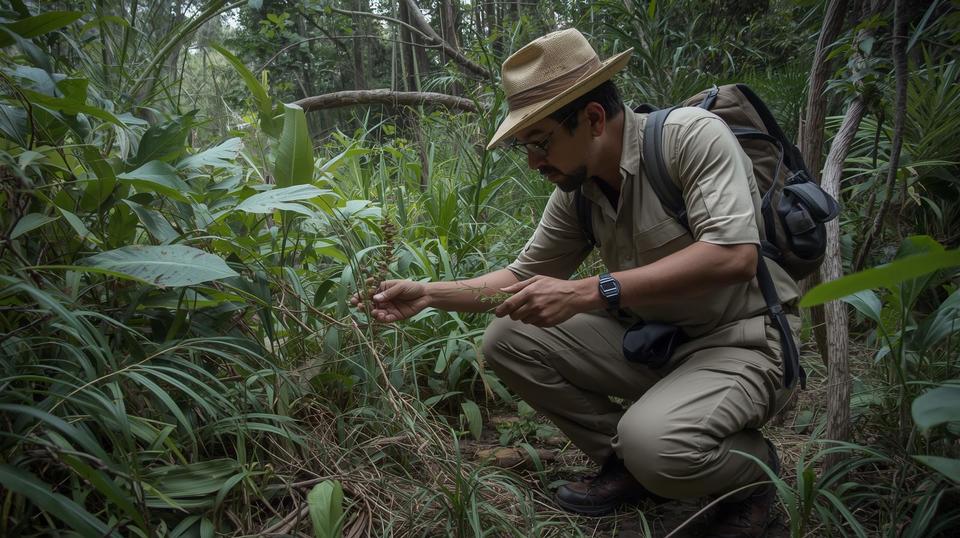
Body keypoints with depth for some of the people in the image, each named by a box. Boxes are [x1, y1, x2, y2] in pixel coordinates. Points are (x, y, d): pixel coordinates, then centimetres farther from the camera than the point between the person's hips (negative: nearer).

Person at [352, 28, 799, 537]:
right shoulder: (574, 191, -1)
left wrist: (589, 292, -35)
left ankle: (753, 468, 2)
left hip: (739, 341, -6)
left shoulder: (691, 134, -20)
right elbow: (523, 276, 9)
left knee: (654, 443, -35)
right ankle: (628, 463, 6)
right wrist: (427, 294, -3)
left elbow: (733, 256, -32)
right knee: (507, 340, -6)